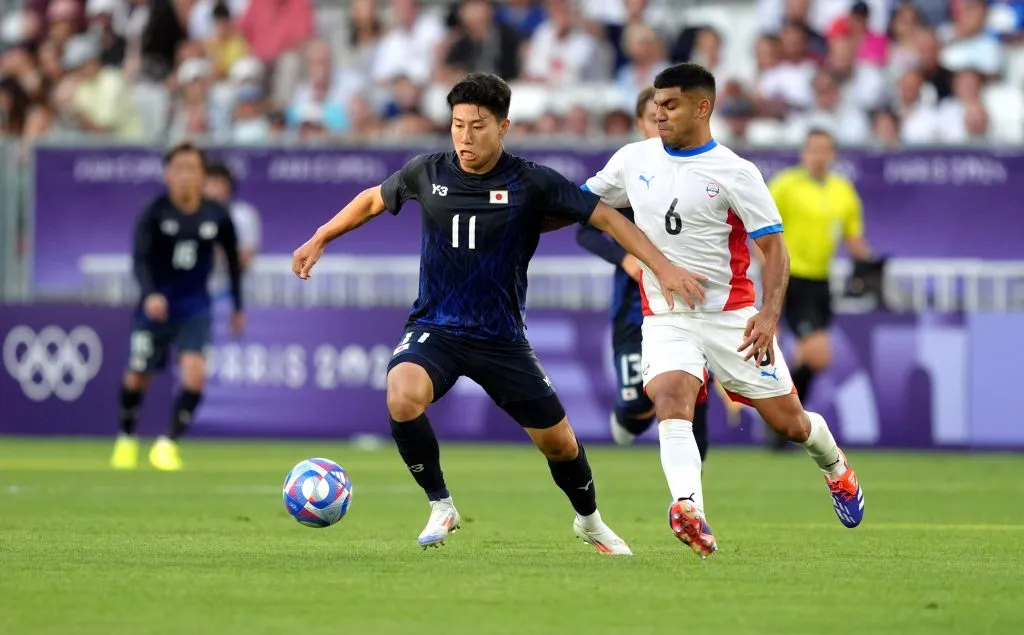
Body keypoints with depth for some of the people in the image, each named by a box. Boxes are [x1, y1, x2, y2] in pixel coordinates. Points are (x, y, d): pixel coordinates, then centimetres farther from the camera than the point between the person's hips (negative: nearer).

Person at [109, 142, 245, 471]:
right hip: (156, 305, -1)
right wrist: (150, 294, -37)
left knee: (195, 372, -19)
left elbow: (233, 259, 10)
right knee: (138, 376, 7)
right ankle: (126, 439, 34)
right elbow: (140, 259, -18)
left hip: (195, 308, 1)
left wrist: (238, 307, 15)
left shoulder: (217, 216, -5)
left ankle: (167, 444, -6)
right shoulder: (154, 213, -11)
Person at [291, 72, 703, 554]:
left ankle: (589, 521, 39)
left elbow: (607, 218, -8)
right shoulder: (427, 173, -3)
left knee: (558, 441, 6)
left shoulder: (532, 184, -10)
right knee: (403, 398, -31)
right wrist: (319, 239, 19)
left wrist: (662, 267, -16)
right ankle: (440, 507, -9)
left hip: (501, 338, 0)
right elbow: (373, 200, 17)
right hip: (434, 329, 0)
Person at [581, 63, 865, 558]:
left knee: (788, 421, 5)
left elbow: (773, 247, -9)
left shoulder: (734, 173, -9)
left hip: (732, 316, -2)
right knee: (670, 398, -28)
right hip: (665, 318, 2)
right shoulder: (634, 160, 4)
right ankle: (689, 509, -44)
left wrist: (769, 313, -22)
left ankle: (835, 469, 39)